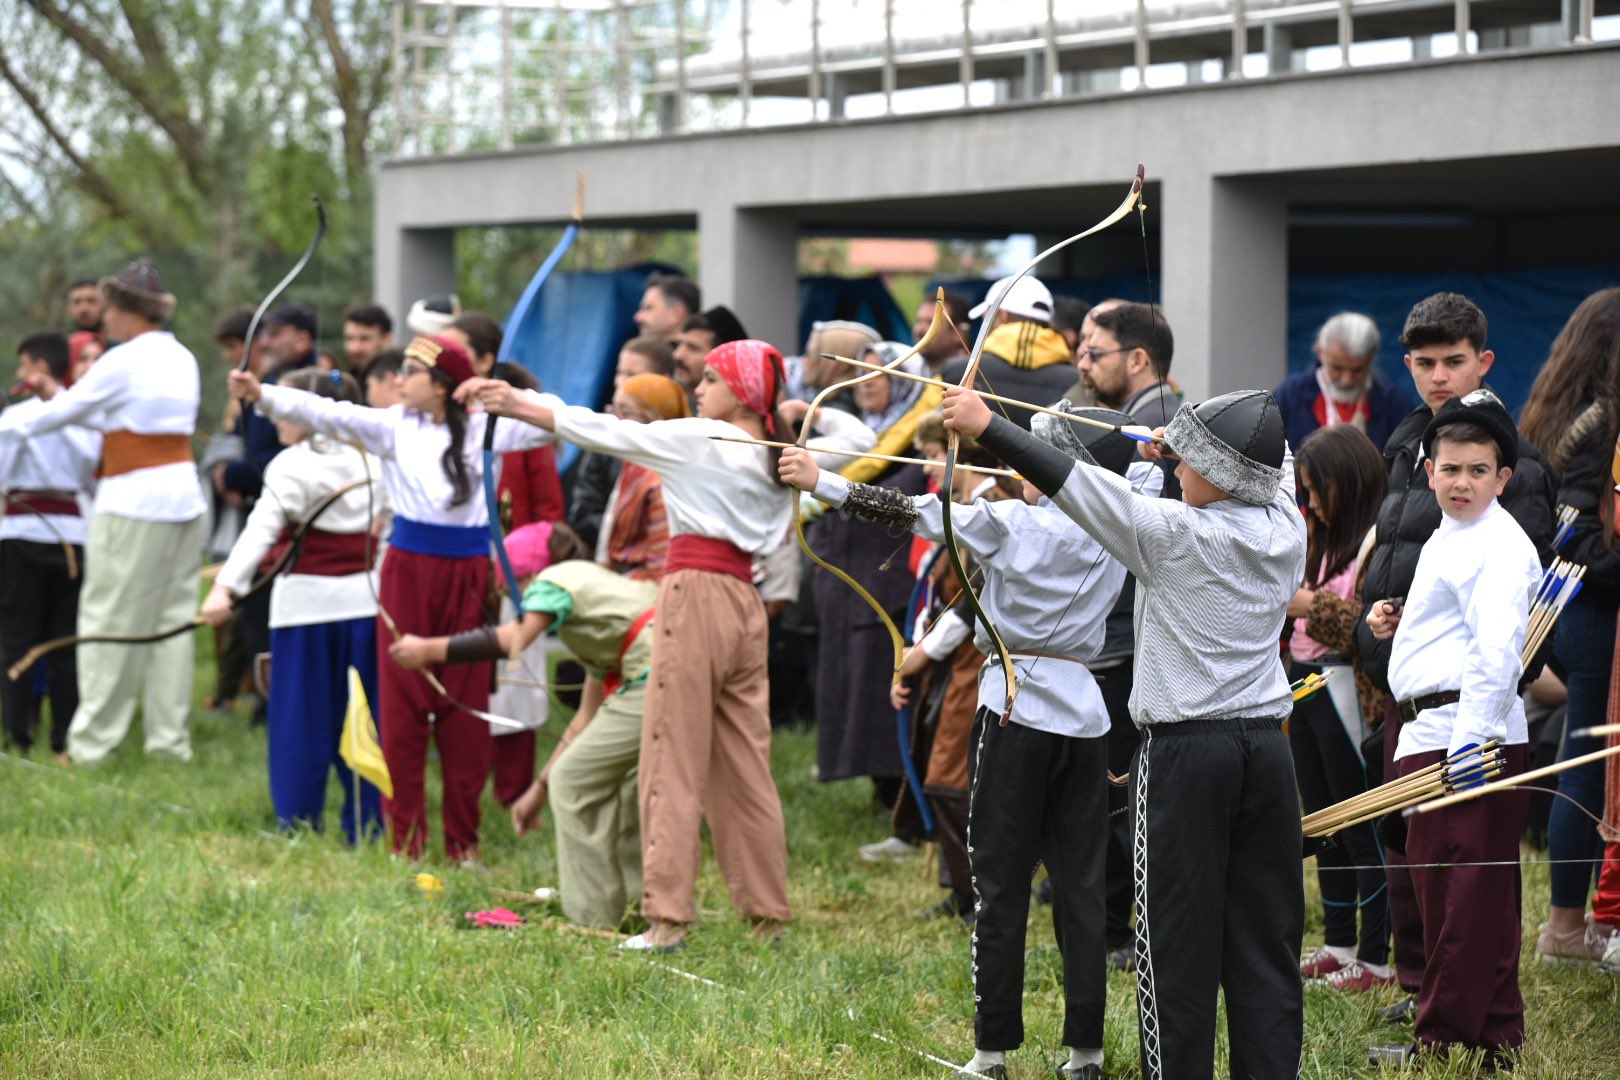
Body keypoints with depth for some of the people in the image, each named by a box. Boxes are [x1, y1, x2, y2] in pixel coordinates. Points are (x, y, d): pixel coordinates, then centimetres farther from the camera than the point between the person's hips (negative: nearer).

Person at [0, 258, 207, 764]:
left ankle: (91, 744, 0)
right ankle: (171, 738, 12)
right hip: (182, 499, 8)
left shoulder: (124, 362, -12)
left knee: (110, 621, -2)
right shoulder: (182, 359, 11)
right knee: (172, 619, 10)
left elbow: (65, 410, -3)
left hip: (133, 504, -8)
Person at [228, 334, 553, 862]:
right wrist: (262, 395, -23)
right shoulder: (393, 426, 0)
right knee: (402, 703, 1)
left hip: (466, 575, -1)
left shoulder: (483, 428, 0)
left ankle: (463, 837, 14)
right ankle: (404, 834, 9)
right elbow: (329, 414, -11)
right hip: (408, 570, 1)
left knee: (464, 707, 5)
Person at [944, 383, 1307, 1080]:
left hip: (1186, 754, -5)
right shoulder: (1286, 531, 2)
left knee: (1177, 941, 0)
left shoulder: (1175, 533, -13)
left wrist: (985, 426, -8)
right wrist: (1187, 443, 31)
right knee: (1266, 940, 8)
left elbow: (1070, 481, -13)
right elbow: (1278, 459, 24)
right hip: (1266, 747, 5)